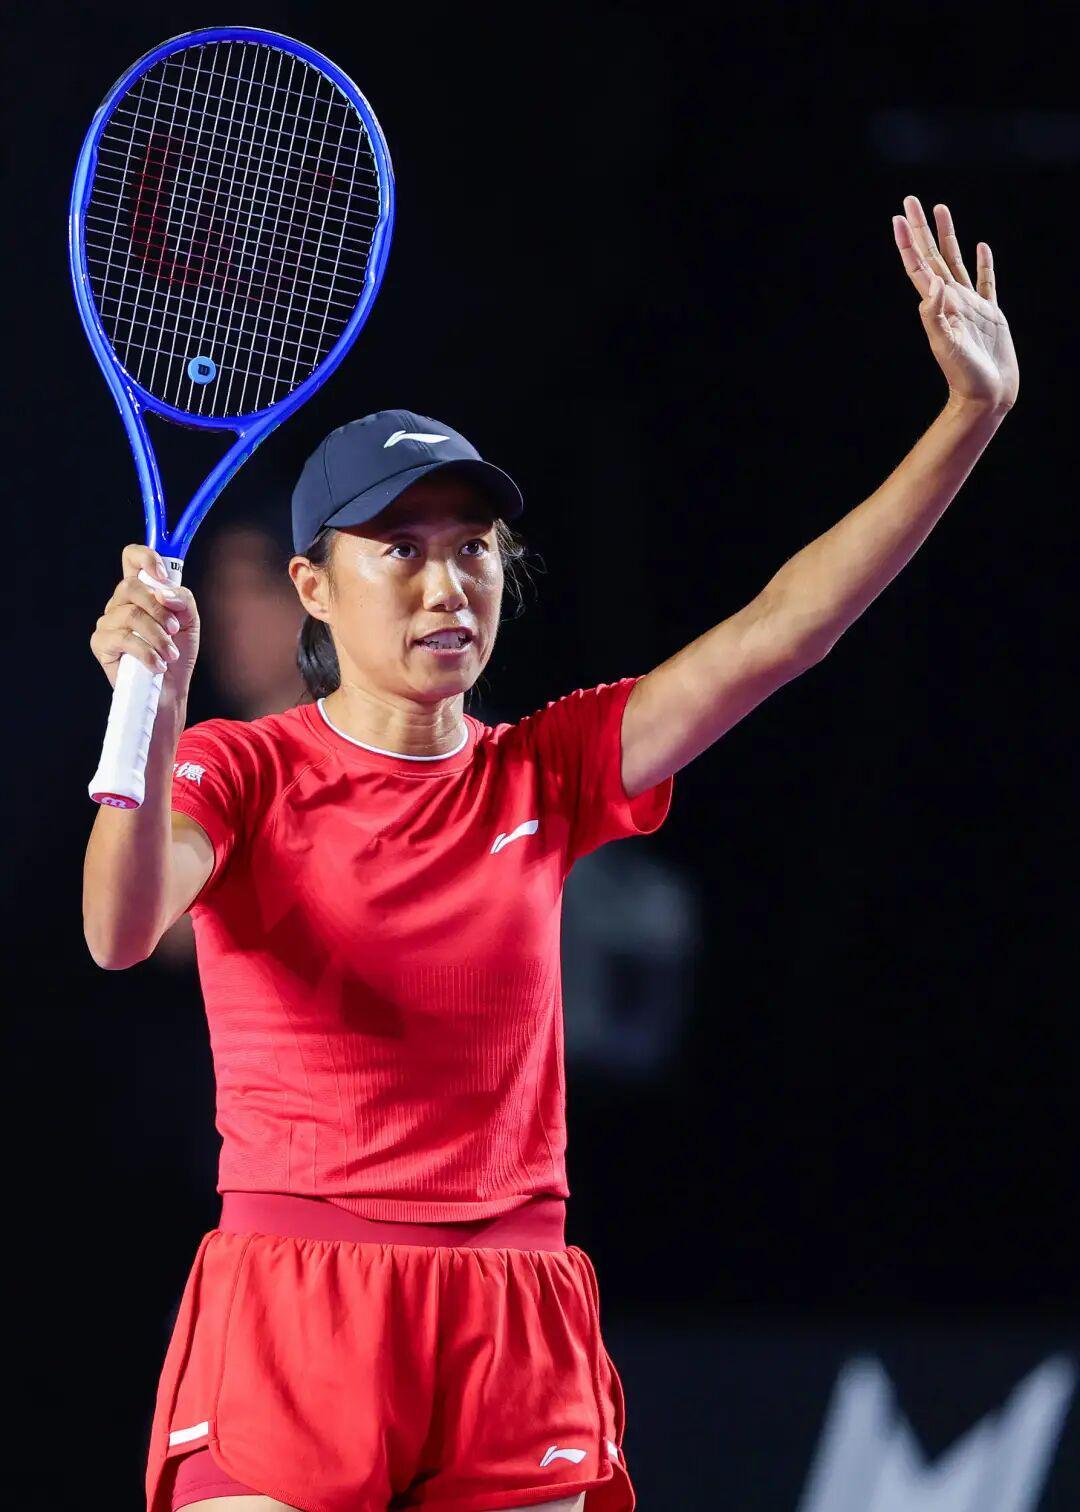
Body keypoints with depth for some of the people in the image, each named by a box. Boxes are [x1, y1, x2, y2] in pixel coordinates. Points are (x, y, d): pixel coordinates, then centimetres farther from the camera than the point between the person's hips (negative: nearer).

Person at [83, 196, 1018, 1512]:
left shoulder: (542, 776, 11)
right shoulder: (241, 772, 1)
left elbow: (778, 630, 4)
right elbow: (120, 932, -18)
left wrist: (974, 413, -5)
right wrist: (151, 710, -35)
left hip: (511, 1349, 3)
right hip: (290, 1320, -3)